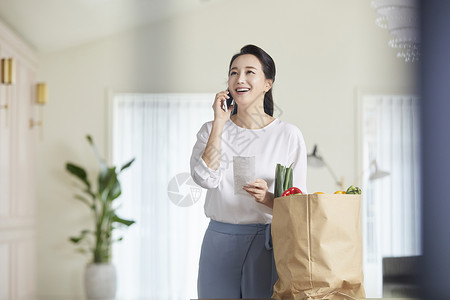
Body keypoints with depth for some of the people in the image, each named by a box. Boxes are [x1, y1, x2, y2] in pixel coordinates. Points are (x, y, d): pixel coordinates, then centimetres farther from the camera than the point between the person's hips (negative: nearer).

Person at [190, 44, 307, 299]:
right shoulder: (212, 130, 7)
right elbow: (205, 178, -11)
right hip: (220, 241, 2)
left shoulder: (289, 135, 0)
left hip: (268, 243, -1)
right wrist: (219, 123, -8)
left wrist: (268, 198, -19)